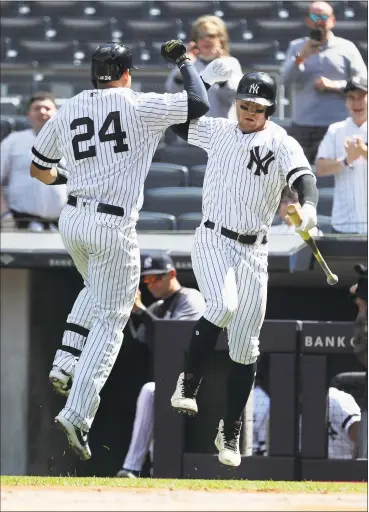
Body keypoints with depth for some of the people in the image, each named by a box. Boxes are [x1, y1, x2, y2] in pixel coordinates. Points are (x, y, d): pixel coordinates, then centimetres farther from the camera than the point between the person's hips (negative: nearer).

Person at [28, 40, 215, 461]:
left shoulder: (67, 112, 9)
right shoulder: (139, 106, -6)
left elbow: (37, 168, 20)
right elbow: (199, 104, -5)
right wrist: (183, 60, 10)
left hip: (71, 219, 6)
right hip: (113, 228, -6)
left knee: (96, 291, 33)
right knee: (110, 320, 0)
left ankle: (65, 363, 16)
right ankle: (76, 413, -12)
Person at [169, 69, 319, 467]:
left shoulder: (281, 144, -4)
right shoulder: (218, 131, 6)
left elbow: (303, 177, -21)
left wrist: (308, 207, -43)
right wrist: (205, 75, 7)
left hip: (253, 251, 0)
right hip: (212, 240, 0)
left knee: (245, 347, 3)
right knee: (224, 304, -31)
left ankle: (230, 432, 16)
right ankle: (188, 383, -13)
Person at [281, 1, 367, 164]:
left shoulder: (346, 48, 6)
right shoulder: (297, 47, 11)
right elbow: (285, 79, -1)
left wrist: (335, 85, -11)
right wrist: (300, 58, -17)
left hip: (336, 126, -2)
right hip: (302, 126, 2)